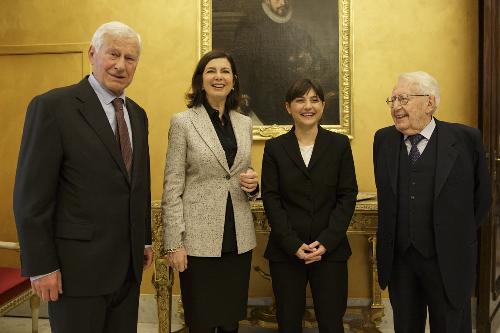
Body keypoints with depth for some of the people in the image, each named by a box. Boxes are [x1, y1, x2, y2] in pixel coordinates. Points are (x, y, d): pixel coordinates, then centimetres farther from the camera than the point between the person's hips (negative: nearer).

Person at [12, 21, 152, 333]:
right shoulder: (53, 106, -11)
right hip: (78, 265, -6)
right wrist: (41, 266, -13)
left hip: (129, 263, 6)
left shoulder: (137, 114, 10)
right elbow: (31, 194, -13)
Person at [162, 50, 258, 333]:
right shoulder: (183, 122, -4)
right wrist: (175, 243, -10)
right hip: (199, 238, -4)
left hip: (239, 239, 4)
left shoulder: (245, 123, 9)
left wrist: (252, 184, -5)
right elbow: (172, 187, -6)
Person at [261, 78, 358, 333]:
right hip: (285, 252, 0)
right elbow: (271, 199, -2)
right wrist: (294, 245, -11)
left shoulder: (340, 144, 4)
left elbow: (348, 196, 0)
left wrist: (326, 242, -10)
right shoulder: (275, 147, 4)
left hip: (330, 250, 0)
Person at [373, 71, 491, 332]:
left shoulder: (466, 139, -9)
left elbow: (481, 196, 2)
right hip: (398, 259, 3)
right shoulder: (383, 139, 1)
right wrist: (394, 237, 11)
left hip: (448, 261, -3)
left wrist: (458, 236, 6)